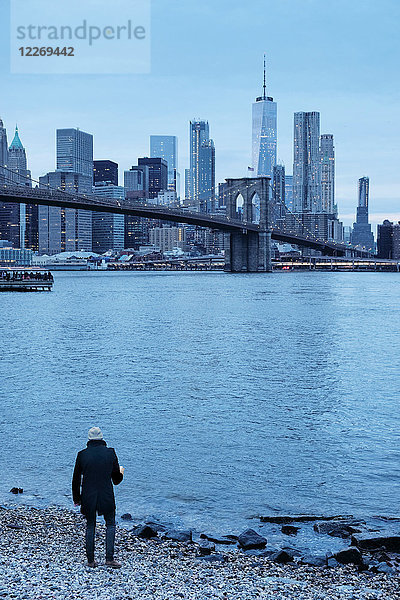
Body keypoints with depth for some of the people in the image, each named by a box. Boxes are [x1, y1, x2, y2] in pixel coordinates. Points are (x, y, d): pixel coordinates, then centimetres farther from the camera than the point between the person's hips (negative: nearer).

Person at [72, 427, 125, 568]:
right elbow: (116, 479, 3)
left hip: (88, 498, 1)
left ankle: (90, 560, 17)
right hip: (106, 497, -1)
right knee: (110, 525, 14)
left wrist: (76, 498, 14)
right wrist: (121, 473, 27)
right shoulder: (110, 453, -4)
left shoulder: (82, 454, -4)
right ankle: (109, 558, 5)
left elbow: (76, 479, 2)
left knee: (90, 526, 14)